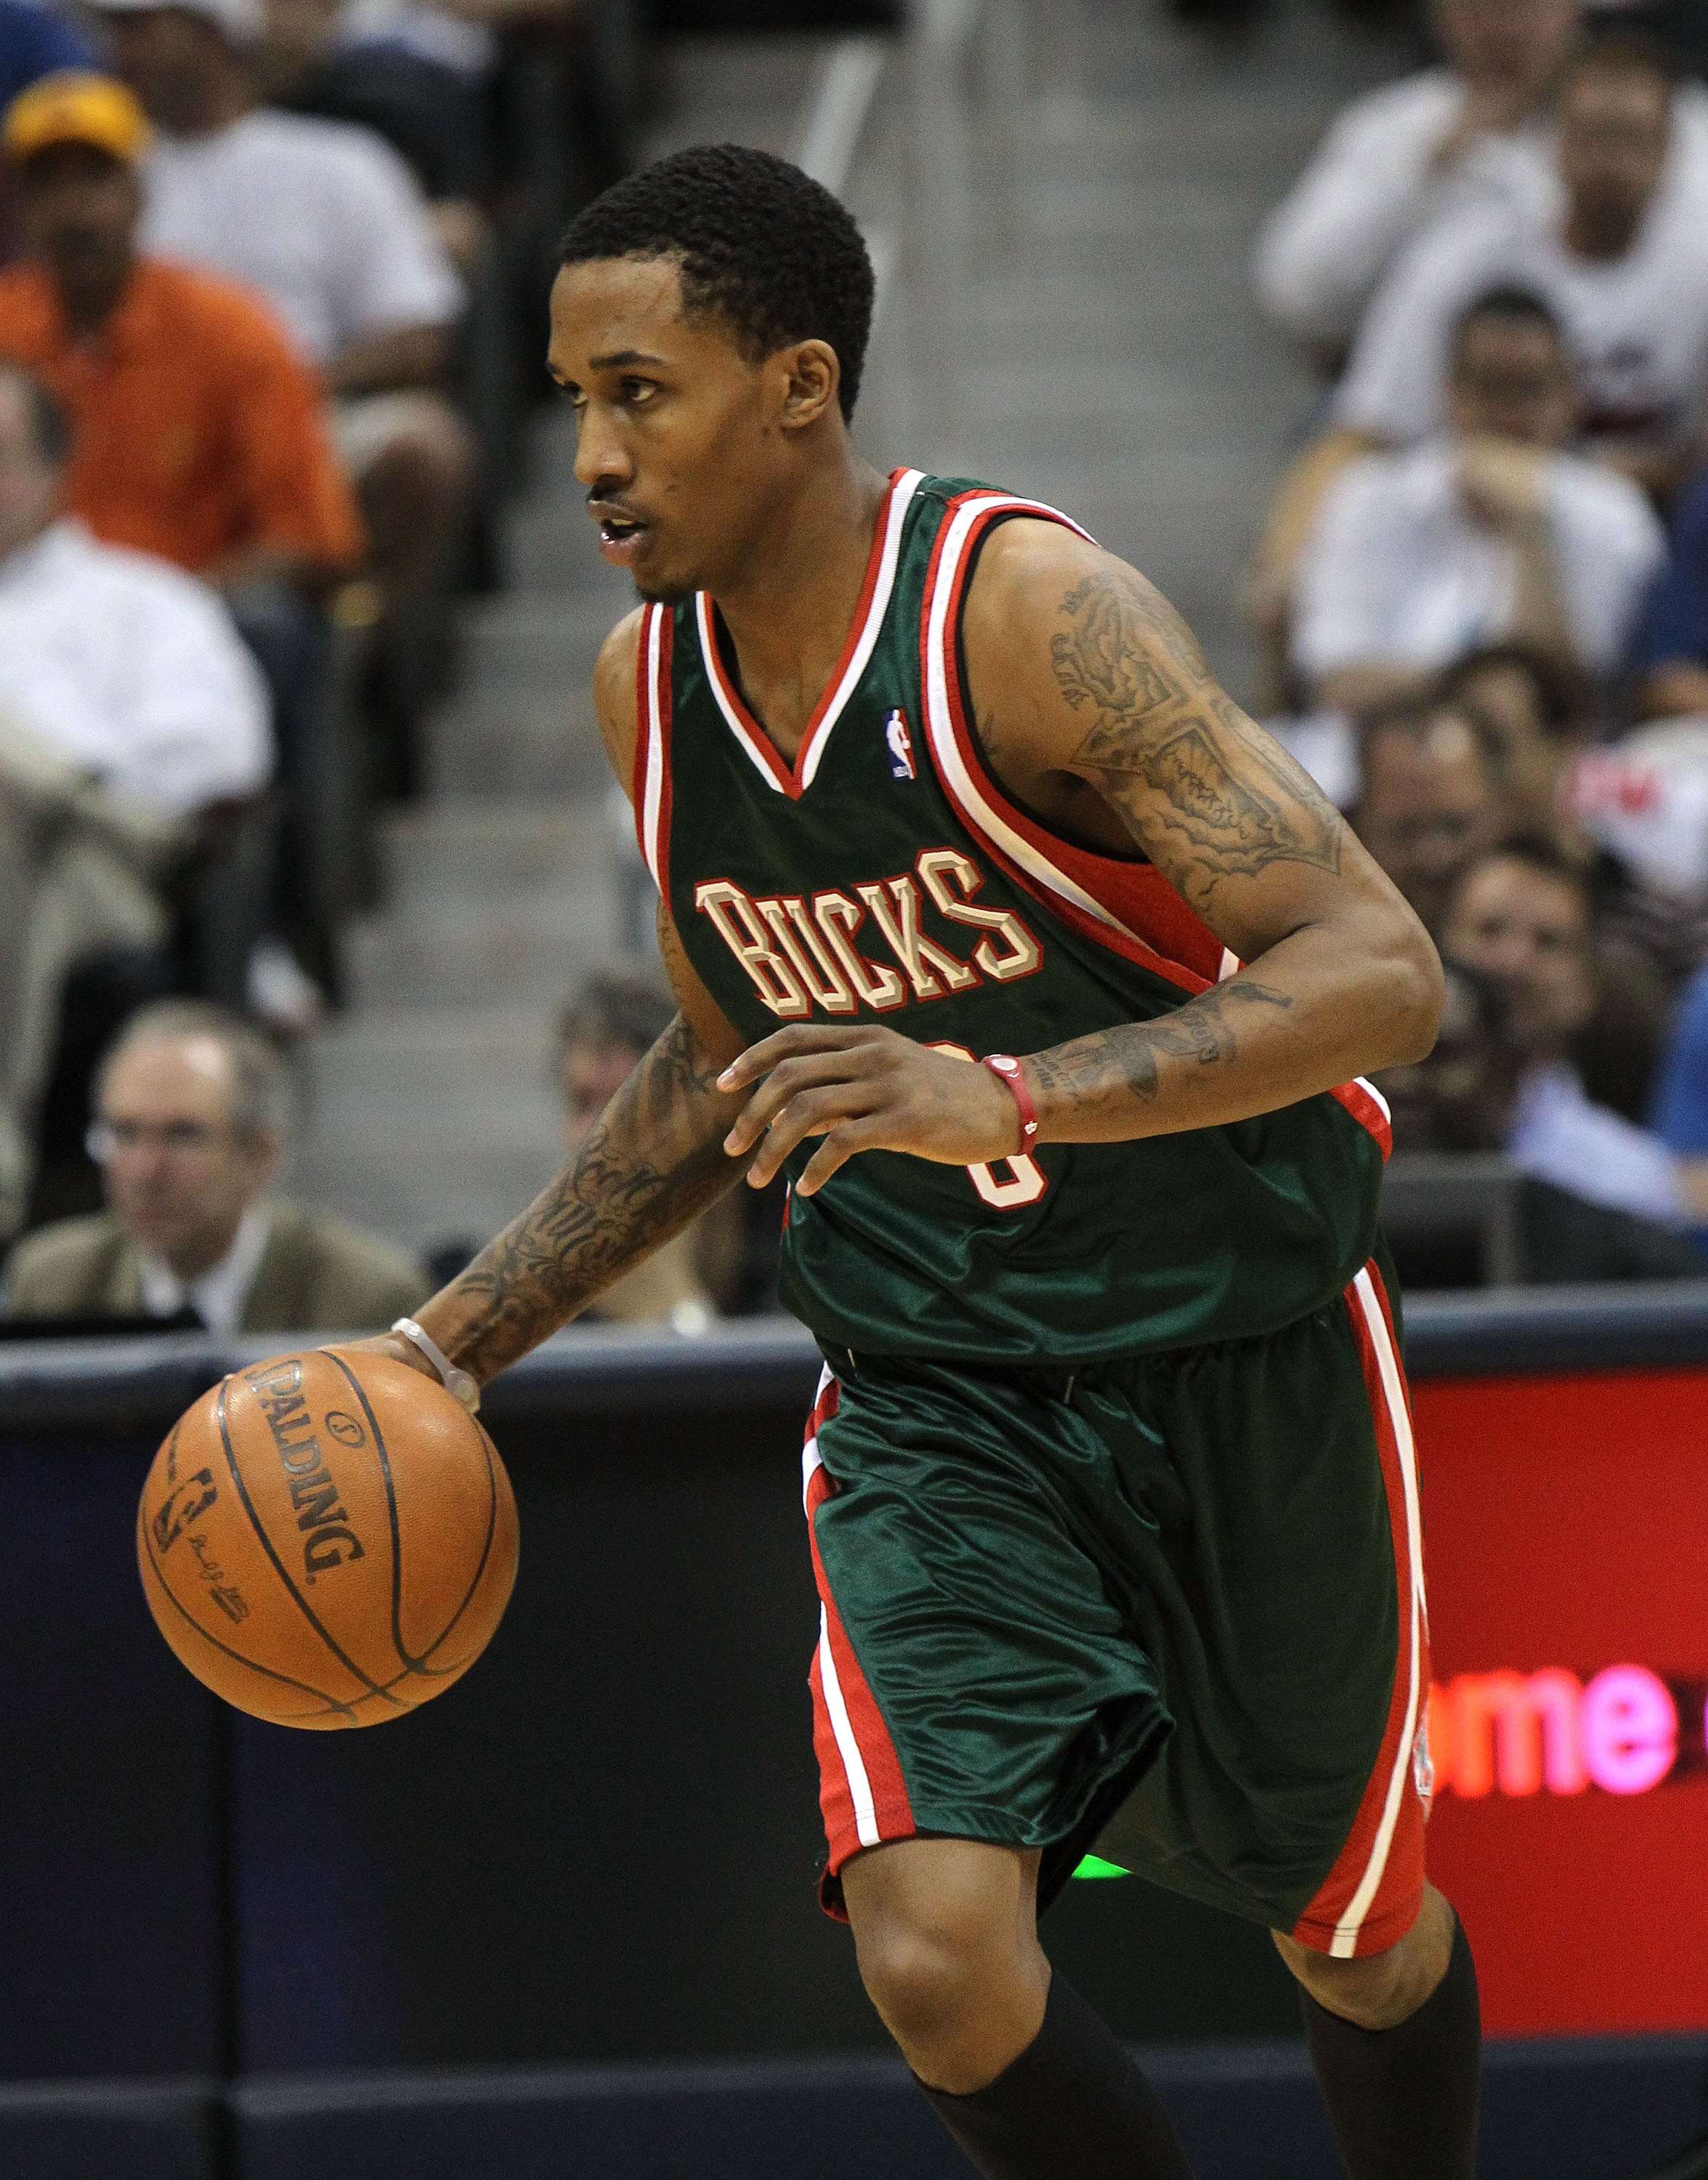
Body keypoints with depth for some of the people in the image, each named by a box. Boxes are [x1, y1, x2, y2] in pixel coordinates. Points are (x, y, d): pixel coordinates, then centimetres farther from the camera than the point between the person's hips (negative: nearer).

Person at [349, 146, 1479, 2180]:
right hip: (928, 1387, 4)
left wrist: (1004, 1103, -43)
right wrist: (451, 1345, 8)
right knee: (938, 1956, -19)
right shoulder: (645, 681, -2)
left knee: (1351, 1930, 14)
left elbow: (1379, 975, -30)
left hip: (1237, 1358, -3)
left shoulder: (1028, 611, -23)